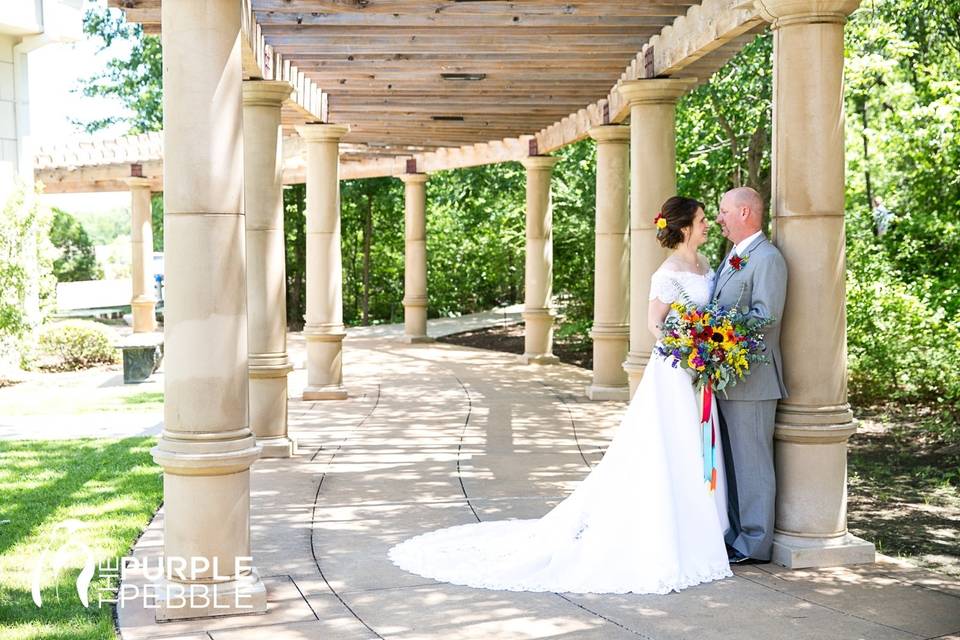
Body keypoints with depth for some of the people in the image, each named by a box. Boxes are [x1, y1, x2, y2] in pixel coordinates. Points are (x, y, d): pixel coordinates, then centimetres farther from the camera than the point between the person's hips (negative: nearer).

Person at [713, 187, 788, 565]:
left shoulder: (767, 259, -13)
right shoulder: (733, 257, 17)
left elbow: (765, 316, -22)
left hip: (751, 379, -10)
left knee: (752, 460, -3)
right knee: (731, 460, 15)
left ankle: (755, 544, 6)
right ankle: (735, 535, 25)